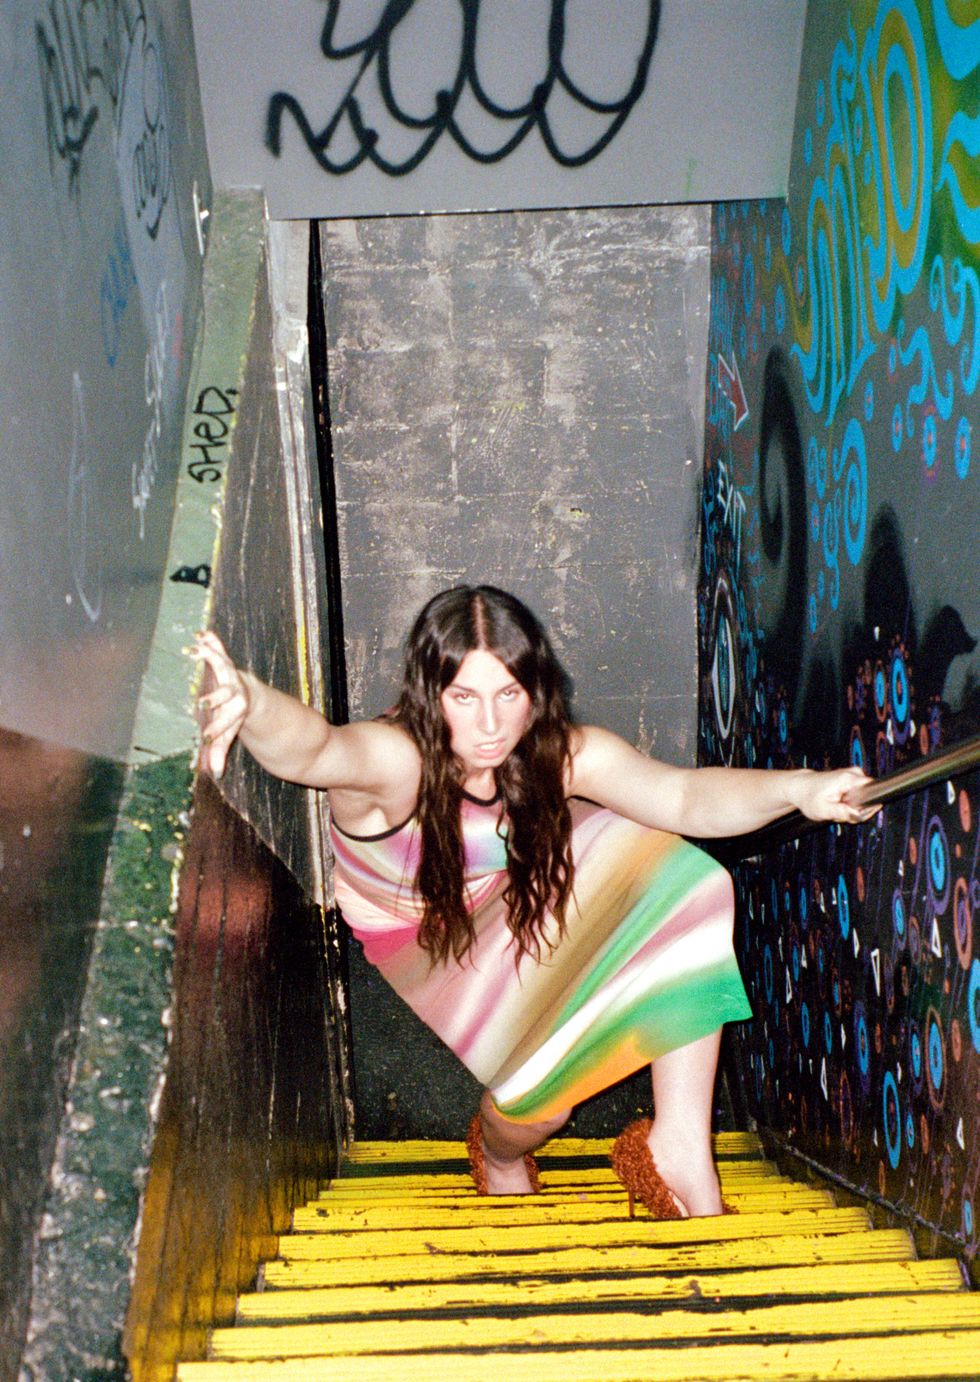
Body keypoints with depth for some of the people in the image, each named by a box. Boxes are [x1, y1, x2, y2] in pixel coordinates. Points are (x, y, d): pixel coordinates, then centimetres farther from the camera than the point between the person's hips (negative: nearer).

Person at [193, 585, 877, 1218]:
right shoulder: (395, 760, -39)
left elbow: (685, 796, -32)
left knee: (686, 889, -20)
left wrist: (798, 789, -50)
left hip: (529, 899, 4)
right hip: (425, 933, -4)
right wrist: (248, 700, -84)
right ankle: (499, 1157, 17)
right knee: (547, 1084, -25)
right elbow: (313, 747, -61)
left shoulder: (562, 753, -25)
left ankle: (679, 1146, -10)